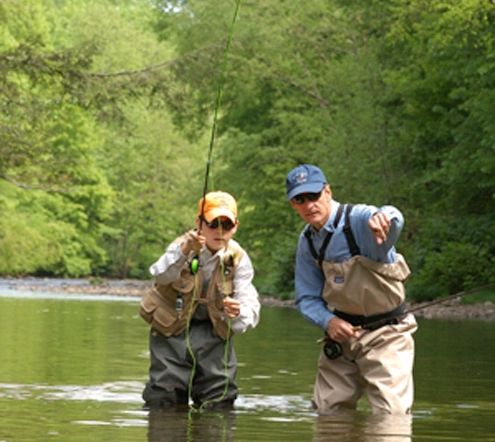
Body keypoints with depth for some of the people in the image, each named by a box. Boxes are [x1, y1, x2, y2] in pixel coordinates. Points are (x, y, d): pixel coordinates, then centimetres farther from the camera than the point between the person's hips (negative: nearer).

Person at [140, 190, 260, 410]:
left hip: (213, 330, 2)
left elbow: (250, 306, -18)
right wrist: (183, 252, -61)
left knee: (220, 402, -1)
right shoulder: (182, 246, -18)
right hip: (173, 330, -2)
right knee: (164, 400, -4)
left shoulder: (238, 259, -9)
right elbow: (161, 275, -41)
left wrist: (238, 312, -43)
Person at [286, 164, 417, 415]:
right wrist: (328, 321, -16)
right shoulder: (307, 242, 1)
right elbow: (307, 298, 6)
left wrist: (383, 217, -71)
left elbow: (394, 221, -45)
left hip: (385, 335, -6)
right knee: (328, 414, 12)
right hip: (341, 333, 6)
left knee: (391, 418, -14)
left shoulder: (359, 220, -21)